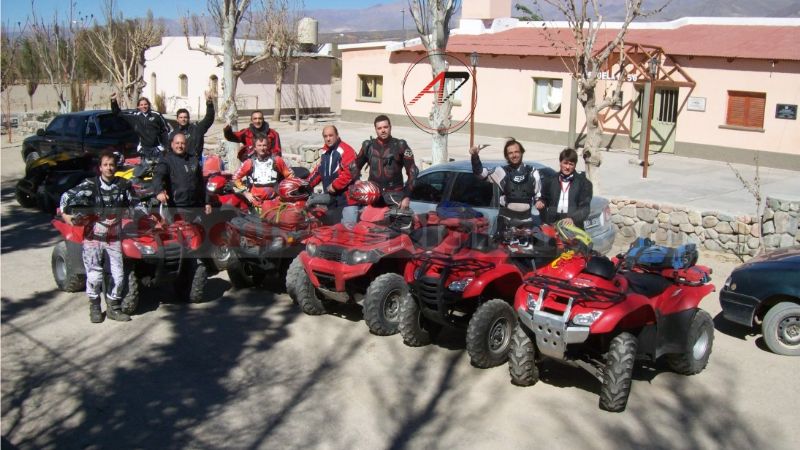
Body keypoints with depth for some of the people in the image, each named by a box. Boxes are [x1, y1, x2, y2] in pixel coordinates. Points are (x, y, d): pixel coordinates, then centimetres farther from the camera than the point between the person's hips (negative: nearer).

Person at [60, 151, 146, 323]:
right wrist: (65, 213, -17)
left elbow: (134, 203, 16)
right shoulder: (90, 185, -5)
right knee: (95, 275, -10)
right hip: (93, 237, -3)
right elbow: (67, 196, -5)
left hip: (114, 239, 3)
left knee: (118, 276, -1)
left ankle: (113, 307, 19)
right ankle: (94, 307, 13)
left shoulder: (124, 185, 3)